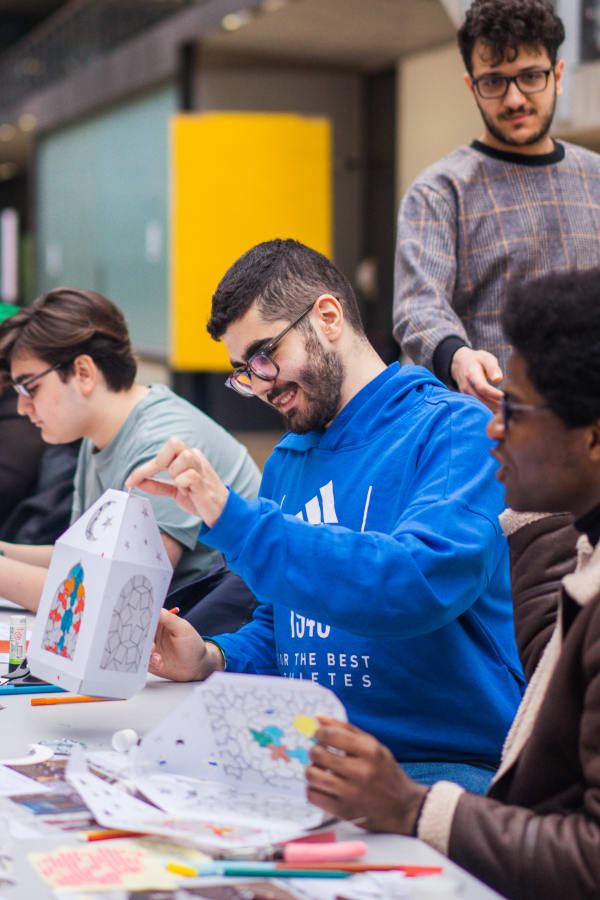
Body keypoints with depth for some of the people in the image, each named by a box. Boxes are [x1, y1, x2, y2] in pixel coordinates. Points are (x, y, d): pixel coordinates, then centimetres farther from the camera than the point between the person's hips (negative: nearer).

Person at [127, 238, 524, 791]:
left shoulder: (455, 430, -7)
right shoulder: (287, 461, 18)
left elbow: (422, 585, -26)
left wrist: (232, 518, -25)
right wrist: (212, 660, 2)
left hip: (446, 763, -7)